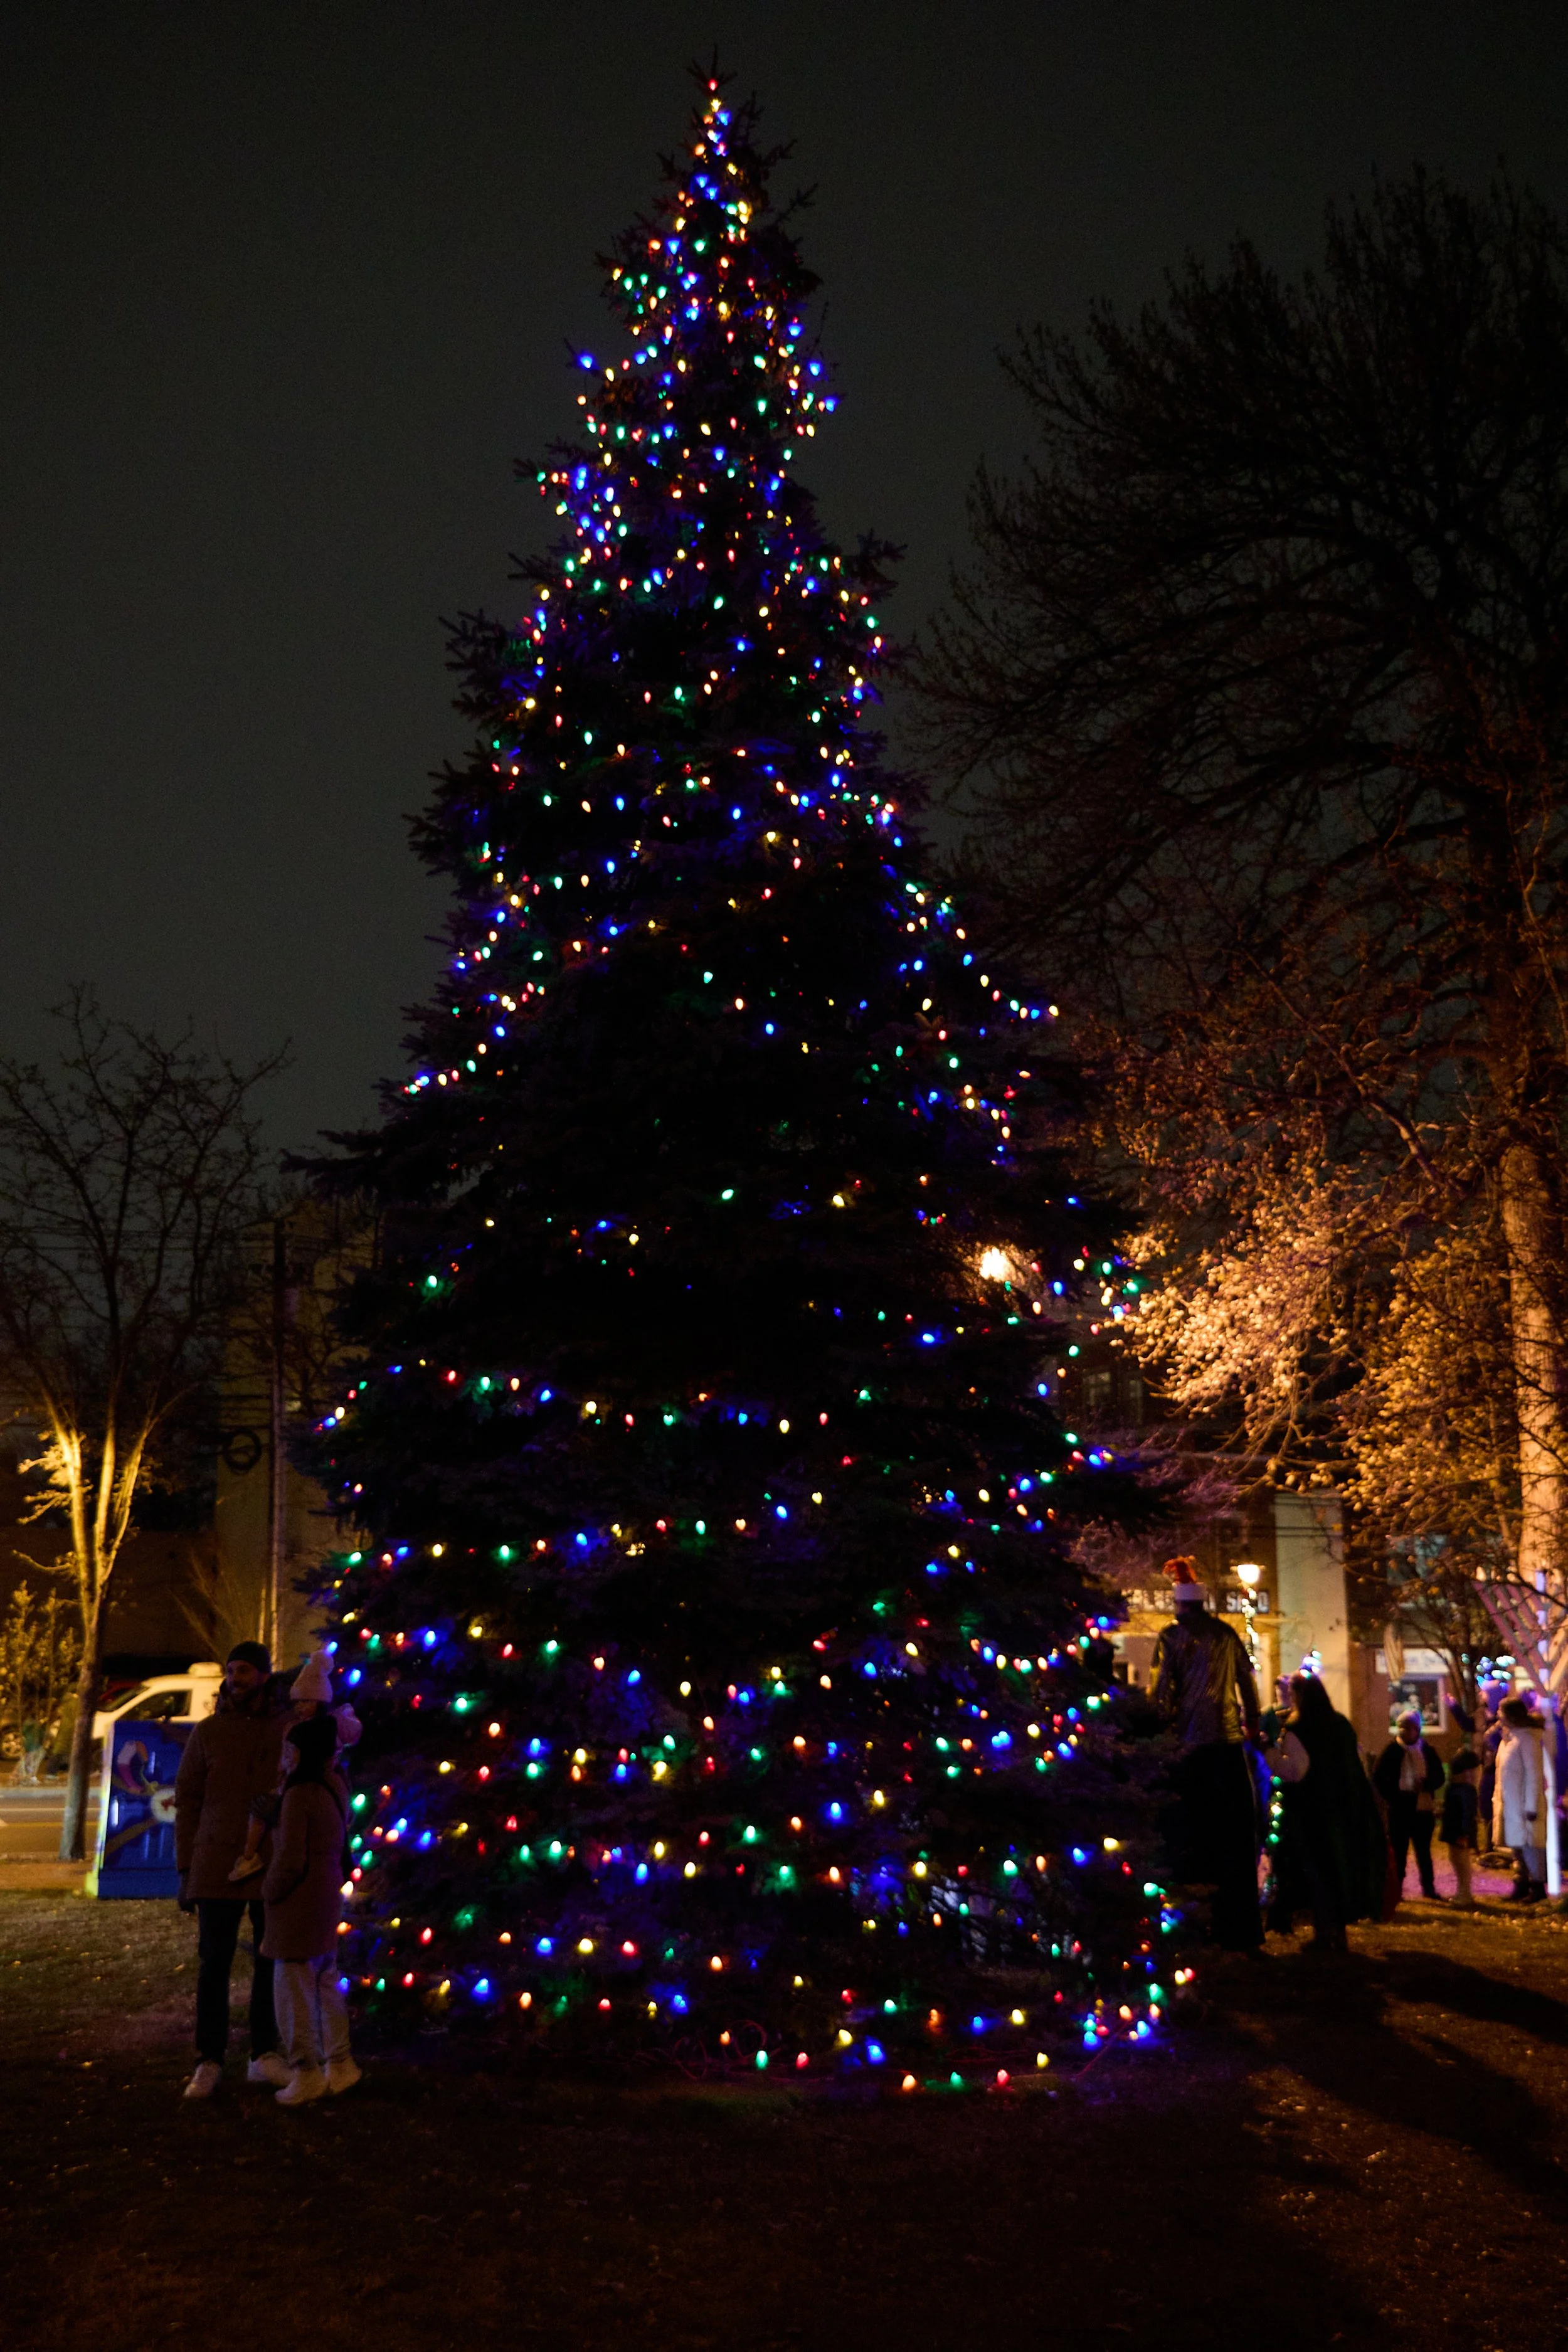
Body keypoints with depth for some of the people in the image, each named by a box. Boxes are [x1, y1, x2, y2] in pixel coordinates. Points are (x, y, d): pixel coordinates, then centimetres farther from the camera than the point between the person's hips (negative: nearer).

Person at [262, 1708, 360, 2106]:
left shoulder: (299, 1794, -20)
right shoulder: (336, 1785, 3)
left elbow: (290, 1860, -20)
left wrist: (269, 1893, -6)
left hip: (298, 1904, -9)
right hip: (328, 1898, 9)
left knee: (294, 1988, 2)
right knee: (326, 1983, 17)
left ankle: (306, 2073, 9)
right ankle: (340, 2064, 25)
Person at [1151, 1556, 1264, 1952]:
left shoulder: (1172, 1635, 1)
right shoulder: (1226, 1633, 8)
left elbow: (1163, 1686, -5)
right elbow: (1247, 1680, 12)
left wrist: (1165, 1726, 7)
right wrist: (1252, 1723, 26)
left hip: (1190, 1741, -2)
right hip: (1228, 1741, 2)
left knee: (1193, 1824, 6)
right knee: (1237, 1834, 4)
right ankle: (1241, 1929, 4)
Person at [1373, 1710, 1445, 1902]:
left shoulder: (1428, 1750, 6)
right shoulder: (1392, 1750, -3)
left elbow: (1439, 1776, 7)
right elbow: (1378, 1777, -2)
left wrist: (1426, 1785, -12)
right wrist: (1391, 1796, -10)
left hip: (1422, 1805, 2)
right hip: (1399, 1806, -2)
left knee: (1423, 1849, 9)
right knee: (1399, 1849, 4)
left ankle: (1429, 1889, 16)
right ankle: (1396, 1890, 11)